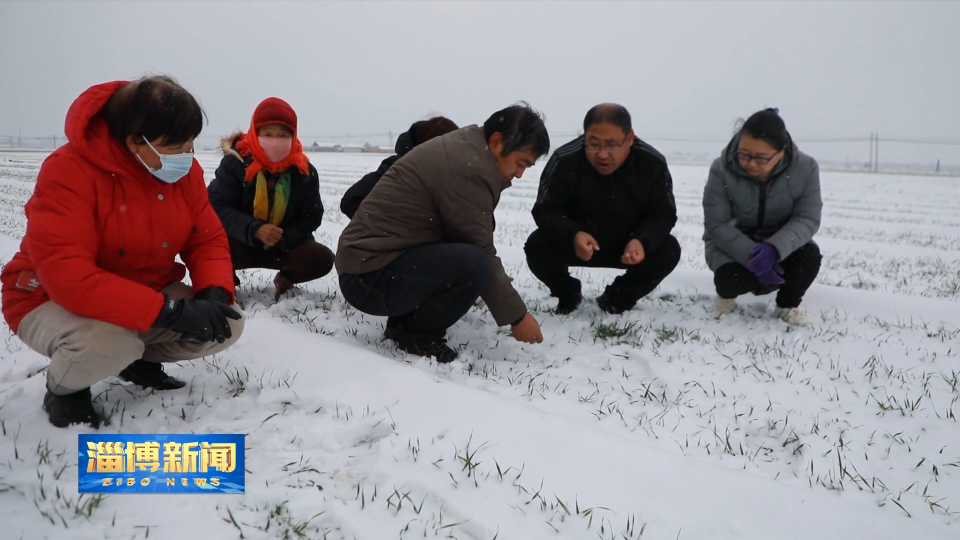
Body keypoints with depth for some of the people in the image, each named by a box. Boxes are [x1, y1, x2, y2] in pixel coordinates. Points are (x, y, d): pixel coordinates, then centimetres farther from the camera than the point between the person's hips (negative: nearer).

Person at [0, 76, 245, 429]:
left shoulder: (186, 171, -8)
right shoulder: (69, 171, -28)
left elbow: (208, 241, -4)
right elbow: (66, 275, -37)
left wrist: (215, 294, -27)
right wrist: (169, 311, -41)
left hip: (148, 298, 6)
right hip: (51, 301, -6)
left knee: (227, 324, -13)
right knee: (108, 343, -38)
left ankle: (140, 357, 16)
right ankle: (63, 388, 0)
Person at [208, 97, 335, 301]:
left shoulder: (305, 171, -6)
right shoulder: (235, 162, -13)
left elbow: (311, 218, -4)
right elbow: (216, 206, -18)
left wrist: (284, 239, -23)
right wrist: (253, 230, -33)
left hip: (286, 246, 2)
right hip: (242, 244, -2)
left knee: (321, 259, -24)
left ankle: (285, 280, 11)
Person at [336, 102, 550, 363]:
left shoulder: (463, 148, 10)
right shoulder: (468, 168, -20)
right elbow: (481, 254, -17)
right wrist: (517, 316, -8)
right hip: (370, 276, -10)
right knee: (471, 263, -27)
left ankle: (405, 320, 11)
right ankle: (414, 335, -4)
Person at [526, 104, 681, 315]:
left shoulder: (653, 164, -20)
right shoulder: (564, 161, -24)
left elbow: (663, 215, -14)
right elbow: (545, 212, -22)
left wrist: (642, 241, -37)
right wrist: (572, 235, -45)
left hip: (628, 245, 1)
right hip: (574, 243, -1)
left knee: (668, 251, -23)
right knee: (537, 247, -28)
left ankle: (617, 298, 3)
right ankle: (569, 295, 6)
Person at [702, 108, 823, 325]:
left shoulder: (805, 168, -19)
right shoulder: (722, 169, -24)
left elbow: (807, 219, -20)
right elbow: (716, 225, -22)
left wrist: (774, 248, -41)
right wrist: (751, 257, -37)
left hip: (779, 244, 2)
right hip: (733, 244, -2)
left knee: (809, 255, -29)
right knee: (729, 277, -33)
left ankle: (787, 304, 2)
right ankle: (727, 296, 7)